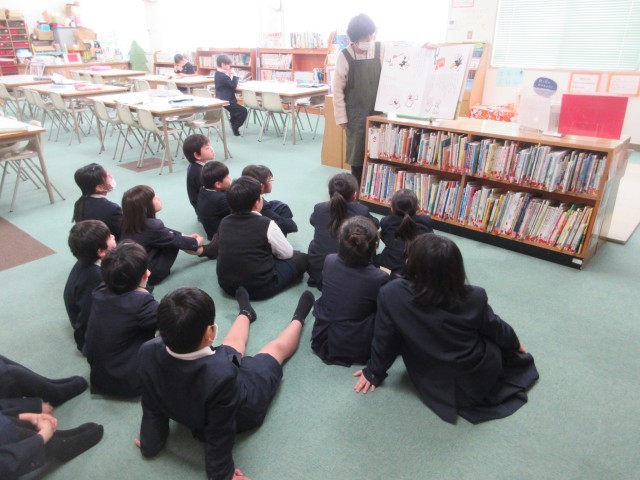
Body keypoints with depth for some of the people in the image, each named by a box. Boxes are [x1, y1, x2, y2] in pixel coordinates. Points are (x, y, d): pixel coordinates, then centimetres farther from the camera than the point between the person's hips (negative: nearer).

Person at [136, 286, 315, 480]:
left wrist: (150, 445, 5)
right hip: (242, 415, -4)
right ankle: (297, 319, 54)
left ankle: (246, 313, 63)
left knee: (233, 341, 29)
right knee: (277, 347, 23)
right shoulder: (222, 373, -47)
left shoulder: (149, 353, -31)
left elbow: (152, 409, -14)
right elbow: (219, 434, -31)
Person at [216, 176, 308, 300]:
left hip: (226, 284, 3)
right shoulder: (267, 224, -17)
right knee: (301, 258, 8)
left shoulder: (224, 222, -2)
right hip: (258, 288, -2)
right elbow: (287, 254, -4)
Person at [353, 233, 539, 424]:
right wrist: (515, 342, 22)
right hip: (479, 381, 1)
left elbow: (384, 339, -15)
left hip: (433, 387, 0)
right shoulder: (475, 297, -23)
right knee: (497, 340, 29)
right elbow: (497, 329, -2)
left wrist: (374, 371, 6)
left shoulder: (392, 294, -28)